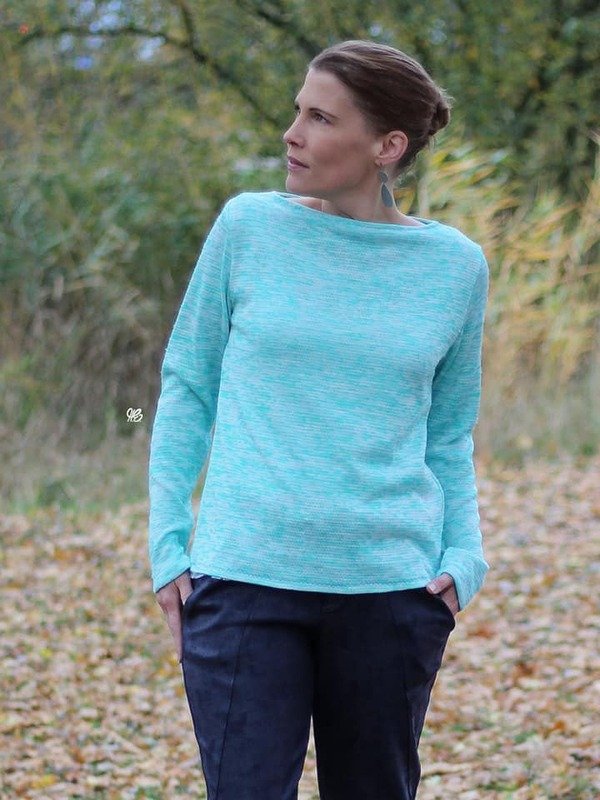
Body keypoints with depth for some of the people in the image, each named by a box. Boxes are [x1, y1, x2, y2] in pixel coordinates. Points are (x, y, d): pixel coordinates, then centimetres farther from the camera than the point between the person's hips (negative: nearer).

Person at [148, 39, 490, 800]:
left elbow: (449, 436, 13)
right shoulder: (250, 228, 1)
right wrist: (168, 545, 1)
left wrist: (463, 558, -1)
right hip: (245, 578, -1)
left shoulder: (454, 266, 4)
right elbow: (187, 389, 7)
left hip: (391, 590, 2)